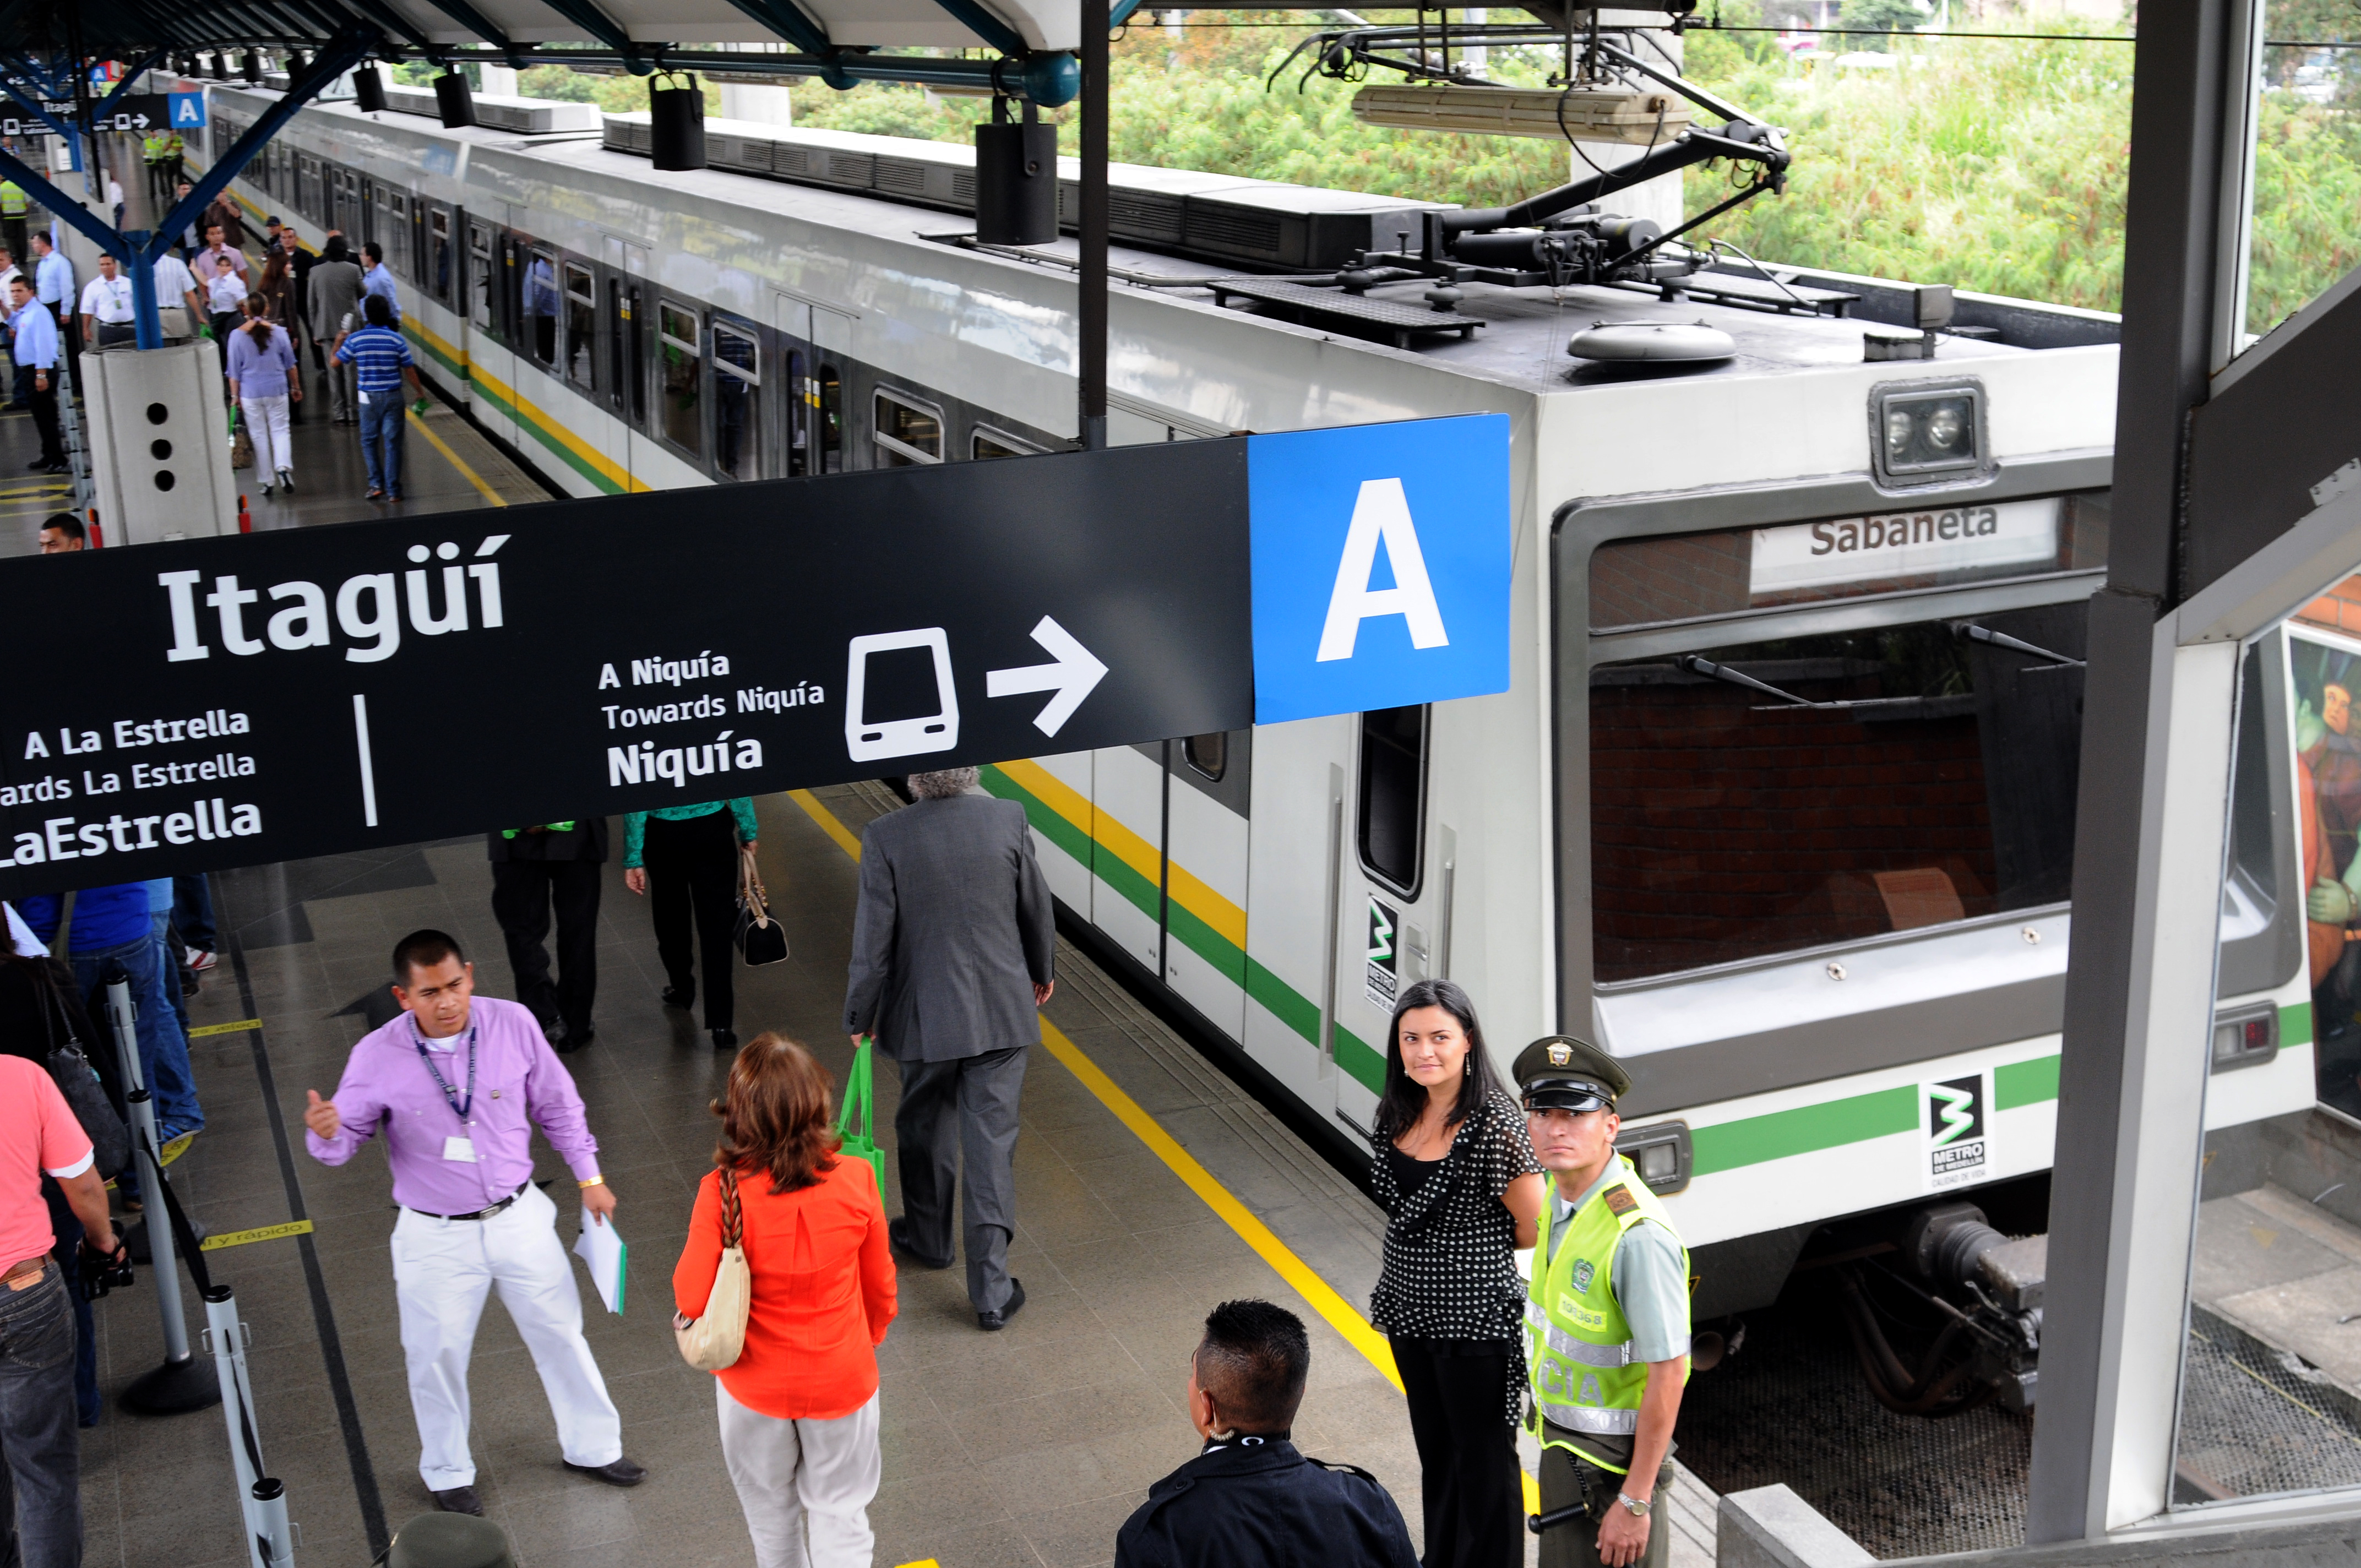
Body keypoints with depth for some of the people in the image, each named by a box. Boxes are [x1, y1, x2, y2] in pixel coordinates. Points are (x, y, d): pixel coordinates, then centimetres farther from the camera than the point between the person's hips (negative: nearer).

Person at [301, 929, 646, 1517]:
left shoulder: (512, 1024, -13)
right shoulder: (377, 1057, -17)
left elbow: (557, 1105, 1)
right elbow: (347, 1139, -7)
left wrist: (589, 1177, 8)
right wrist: (325, 1134, -32)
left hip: (519, 1219, 2)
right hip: (436, 1237, -1)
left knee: (560, 1334, 16)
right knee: (437, 1357, 13)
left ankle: (591, 1446, 40)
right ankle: (448, 1473, 40)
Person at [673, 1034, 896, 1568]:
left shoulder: (723, 1192, -27)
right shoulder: (855, 1181, -21)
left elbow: (692, 1300, -22)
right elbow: (880, 1285, -6)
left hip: (756, 1384, 0)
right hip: (842, 1379, 0)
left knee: (771, 1510, 26)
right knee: (840, 1510, 18)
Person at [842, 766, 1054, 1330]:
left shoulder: (885, 837, -17)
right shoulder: (1008, 819, -10)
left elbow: (873, 939, -11)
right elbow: (1037, 910, 2)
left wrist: (860, 1015, 4)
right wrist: (1043, 970, 21)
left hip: (925, 1017, -1)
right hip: (1002, 1011, 1)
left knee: (925, 1126, 23)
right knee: (992, 1141, 5)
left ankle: (929, 1236, 45)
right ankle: (991, 1290, 4)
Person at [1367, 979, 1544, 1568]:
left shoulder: (1494, 1123, -23)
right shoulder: (1398, 1113, -1)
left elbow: (1534, 1230, -16)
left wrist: (1473, 1247, -2)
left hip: (1475, 1321, -7)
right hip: (1411, 1311, 7)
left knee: (1484, 1459, 10)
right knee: (1435, 1450, 24)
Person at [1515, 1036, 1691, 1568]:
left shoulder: (1638, 1235, -29)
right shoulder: (1561, 1194, -1)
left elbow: (1667, 1373, -26)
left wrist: (1634, 1502, -23)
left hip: (1612, 1457, -8)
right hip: (1560, 1436, 8)